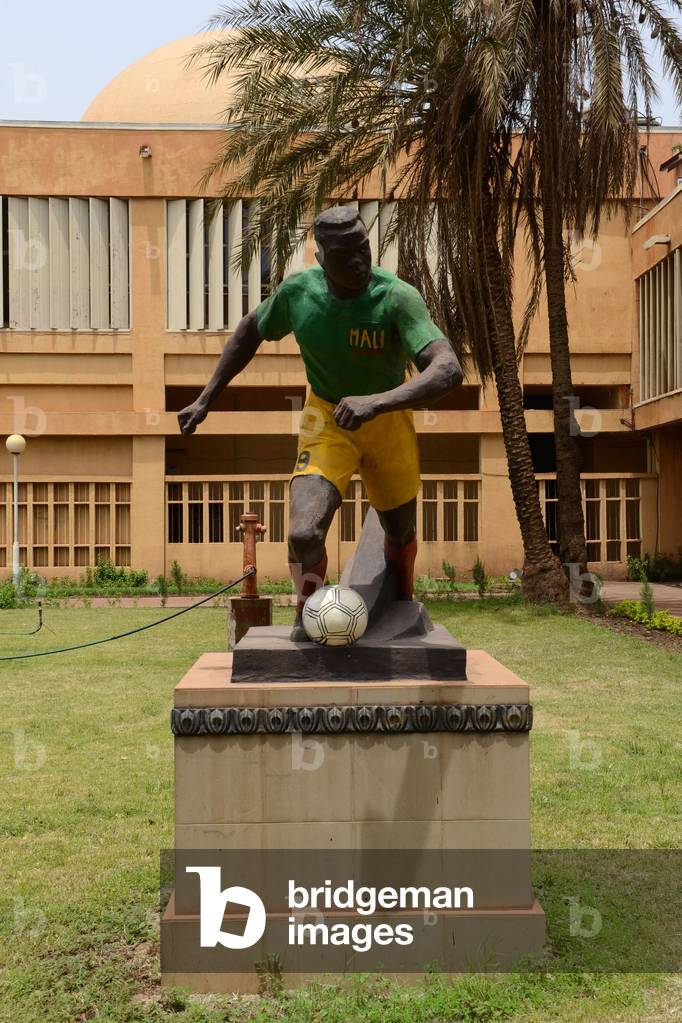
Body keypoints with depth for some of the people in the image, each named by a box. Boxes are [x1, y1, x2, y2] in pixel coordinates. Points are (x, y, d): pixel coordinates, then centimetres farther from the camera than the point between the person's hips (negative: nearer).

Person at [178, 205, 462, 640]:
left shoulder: (398, 297, -28)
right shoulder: (298, 291, -17)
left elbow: (449, 369, -41)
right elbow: (251, 330, 5)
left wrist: (376, 402, -56)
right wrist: (206, 399, 2)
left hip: (388, 419, 0)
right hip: (326, 419, 0)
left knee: (401, 533, 18)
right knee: (304, 534, -23)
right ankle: (307, 616, 8)